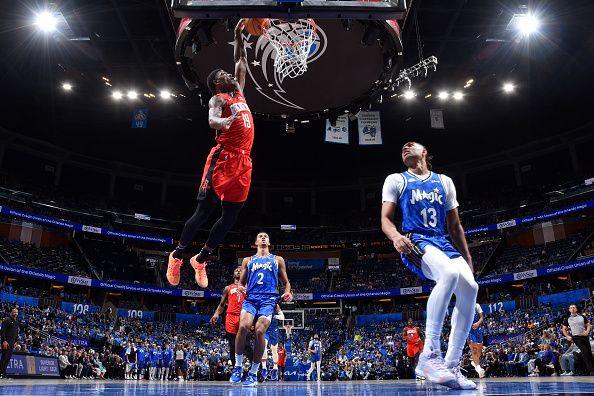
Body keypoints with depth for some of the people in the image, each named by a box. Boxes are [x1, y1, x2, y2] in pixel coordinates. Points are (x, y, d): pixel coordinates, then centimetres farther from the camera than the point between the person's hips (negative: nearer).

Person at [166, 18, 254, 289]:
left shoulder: (239, 92, 23)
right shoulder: (218, 99, 0)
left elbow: (242, 61, 32)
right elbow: (212, 120, -21)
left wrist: (238, 36, 28)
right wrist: (224, 121, -41)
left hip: (243, 162, 7)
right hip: (223, 159, -7)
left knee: (230, 217, 6)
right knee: (204, 211, -4)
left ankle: (200, 260, 19)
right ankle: (177, 256, 13)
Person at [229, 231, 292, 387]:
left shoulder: (278, 260, 19)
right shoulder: (248, 260, 21)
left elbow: (286, 282, 19)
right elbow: (241, 283, 21)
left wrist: (287, 292, -3)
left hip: (268, 299, -1)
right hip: (250, 298, 1)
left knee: (259, 332, -20)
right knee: (243, 327, -26)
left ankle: (253, 373, -5)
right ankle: (238, 367, -8)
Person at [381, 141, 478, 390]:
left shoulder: (445, 182, 21)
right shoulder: (396, 180, 11)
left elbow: (455, 225, 21)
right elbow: (386, 219, 2)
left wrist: (467, 258, 14)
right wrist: (395, 236, -21)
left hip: (442, 243, 5)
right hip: (414, 242, -5)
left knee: (470, 287, -22)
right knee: (450, 273, -35)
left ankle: (452, 365, -13)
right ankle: (429, 356, -31)